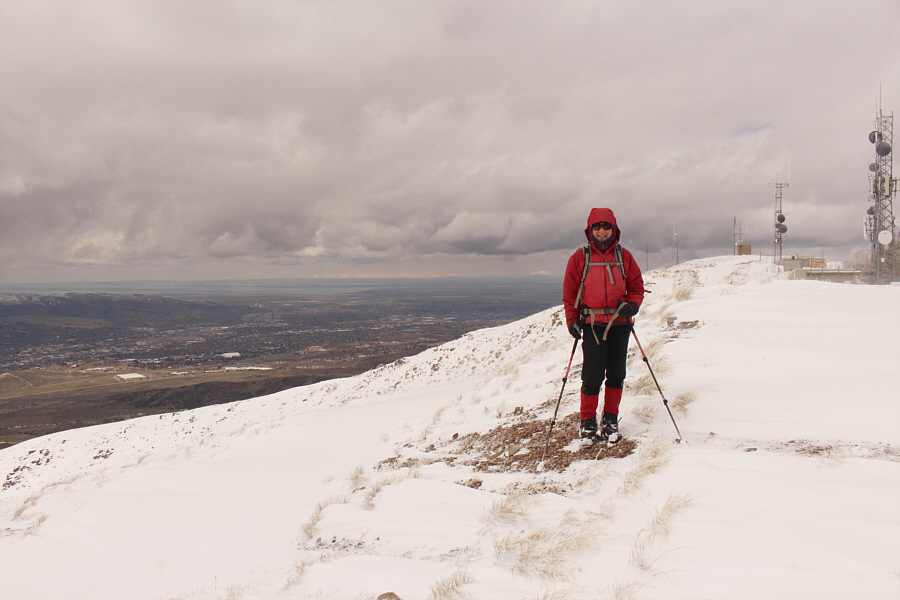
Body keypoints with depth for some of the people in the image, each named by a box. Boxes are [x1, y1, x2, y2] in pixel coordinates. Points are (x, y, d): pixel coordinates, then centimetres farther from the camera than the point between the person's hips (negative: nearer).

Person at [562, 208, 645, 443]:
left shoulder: (624, 256, 8)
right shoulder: (580, 257, 4)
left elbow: (637, 287, 11)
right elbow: (570, 292, 6)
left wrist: (632, 305, -9)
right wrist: (572, 321, -2)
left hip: (619, 323, 2)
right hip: (593, 324, -2)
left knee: (616, 374, 7)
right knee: (592, 375, -5)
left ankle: (610, 420, 22)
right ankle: (587, 422, 10)